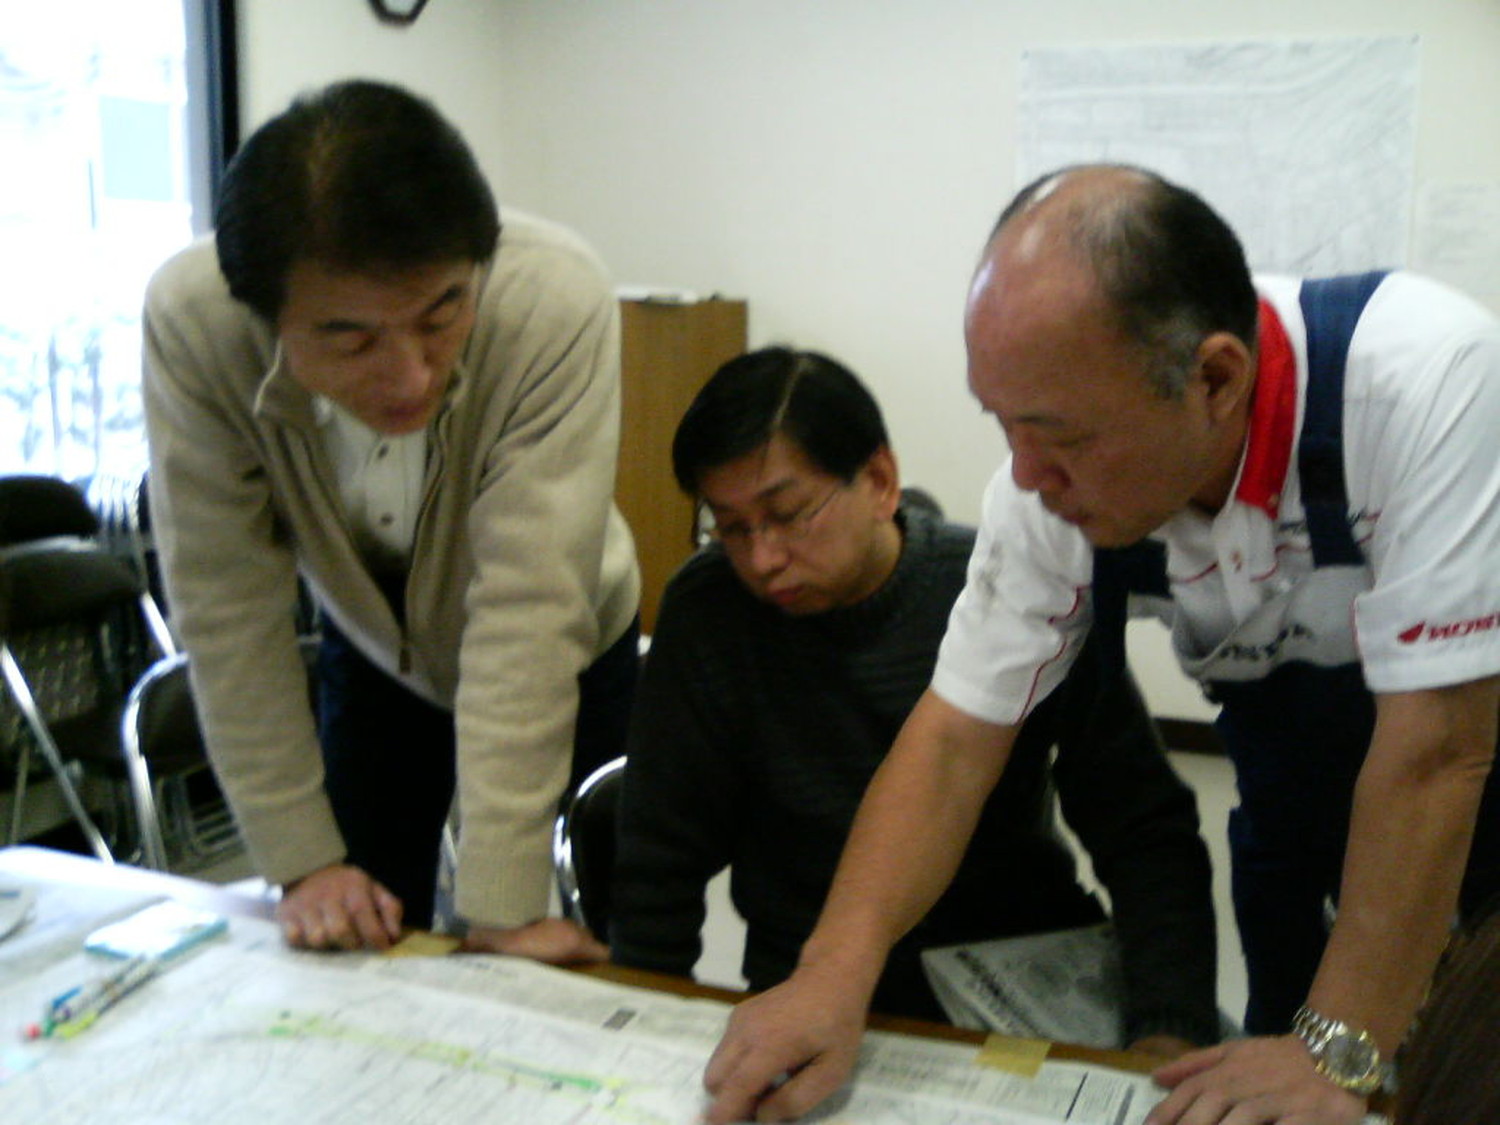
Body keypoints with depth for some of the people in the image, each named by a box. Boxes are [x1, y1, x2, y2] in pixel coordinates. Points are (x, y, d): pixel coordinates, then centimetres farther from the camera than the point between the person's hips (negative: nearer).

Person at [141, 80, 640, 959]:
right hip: (370, 651, 2)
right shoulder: (189, 319, -29)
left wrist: (502, 908, -35)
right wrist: (303, 862, -20)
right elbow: (228, 602, -23)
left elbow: (527, 604, -37)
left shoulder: (558, 301, -36)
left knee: (549, 986, 7)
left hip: (560, 661, -1)